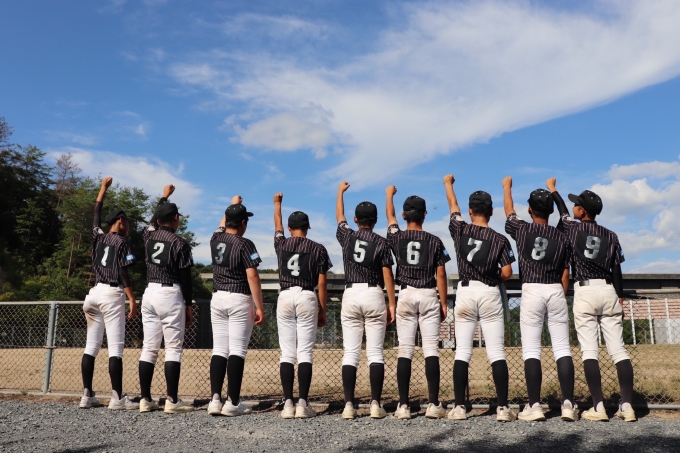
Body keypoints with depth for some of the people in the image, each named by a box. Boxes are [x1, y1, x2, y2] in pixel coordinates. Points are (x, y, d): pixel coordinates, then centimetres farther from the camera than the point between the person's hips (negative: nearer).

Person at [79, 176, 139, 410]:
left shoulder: (98, 236, 13)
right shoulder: (122, 243, -4)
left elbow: (96, 213, 28)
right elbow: (123, 273, -12)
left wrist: (104, 187, 37)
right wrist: (132, 299, -12)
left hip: (95, 292, 7)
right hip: (112, 295, -7)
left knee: (91, 346, 8)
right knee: (115, 348, -8)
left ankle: (87, 395, 10)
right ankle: (117, 398, -10)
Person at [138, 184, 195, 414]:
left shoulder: (149, 236, 8)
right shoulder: (180, 243, -8)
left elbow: (154, 218, 31)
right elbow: (185, 278, -8)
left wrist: (164, 197, 44)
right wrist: (189, 305, -1)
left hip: (150, 293, 6)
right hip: (170, 295, -6)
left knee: (149, 348, 7)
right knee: (173, 348, -4)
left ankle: (145, 399, 9)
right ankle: (172, 401, -6)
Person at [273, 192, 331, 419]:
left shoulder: (282, 244, 6)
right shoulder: (318, 249, 1)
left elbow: (277, 225, 29)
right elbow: (322, 284, 0)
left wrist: (277, 203, 46)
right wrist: (323, 311, 8)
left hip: (285, 297, 2)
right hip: (307, 298, -1)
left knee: (287, 353, 4)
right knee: (305, 352, 0)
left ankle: (288, 403, 2)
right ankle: (303, 404, -3)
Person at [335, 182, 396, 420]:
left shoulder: (347, 237, 4)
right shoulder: (381, 242, -2)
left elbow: (339, 217, 24)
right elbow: (387, 275, -4)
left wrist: (340, 191, 39)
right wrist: (392, 304, 1)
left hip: (350, 295, 2)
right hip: (374, 295, -1)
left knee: (350, 353, 3)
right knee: (375, 353, 1)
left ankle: (349, 405, 1)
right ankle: (375, 404, -1)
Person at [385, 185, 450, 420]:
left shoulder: (397, 238, 1)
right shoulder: (434, 241, -2)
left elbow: (390, 217, 21)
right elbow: (441, 274, -1)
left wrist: (389, 194, 38)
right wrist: (444, 303, 6)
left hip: (406, 295, 1)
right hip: (429, 296, -1)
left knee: (405, 350, 2)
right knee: (431, 350, 0)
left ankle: (403, 405, 1)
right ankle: (433, 404, -1)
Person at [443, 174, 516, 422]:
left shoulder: (460, 230, -1)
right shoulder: (499, 239, -4)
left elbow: (452, 205, 17)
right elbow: (507, 273, -7)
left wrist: (448, 183, 35)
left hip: (465, 292, 1)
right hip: (490, 294, -1)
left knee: (462, 351, 4)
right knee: (496, 352, 1)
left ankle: (459, 407, 5)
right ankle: (503, 408, 1)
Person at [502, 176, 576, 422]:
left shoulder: (522, 229, -2)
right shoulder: (562, 237, 5)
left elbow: (509, 210, 19)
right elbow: (565, 275, 8)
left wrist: (507, 186, 35)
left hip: (531, 292, -2)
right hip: (556, 292, 3)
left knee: (531, 350, -1)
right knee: (562, 348, 5)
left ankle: (534, 406, -2)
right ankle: (568, 404, 4)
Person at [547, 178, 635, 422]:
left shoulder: (573, 228, 1)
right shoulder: (610, 235, 9)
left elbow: (563, 213, 22)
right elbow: (617, 271, 8)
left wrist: (552, 190, 37)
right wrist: (620, 299, 13)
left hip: (584, 292, -3)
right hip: (608, 291, 4)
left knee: (589, 349, -3)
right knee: (618, 349, 4)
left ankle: (598, 406, -7)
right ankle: (627, 405, 1)